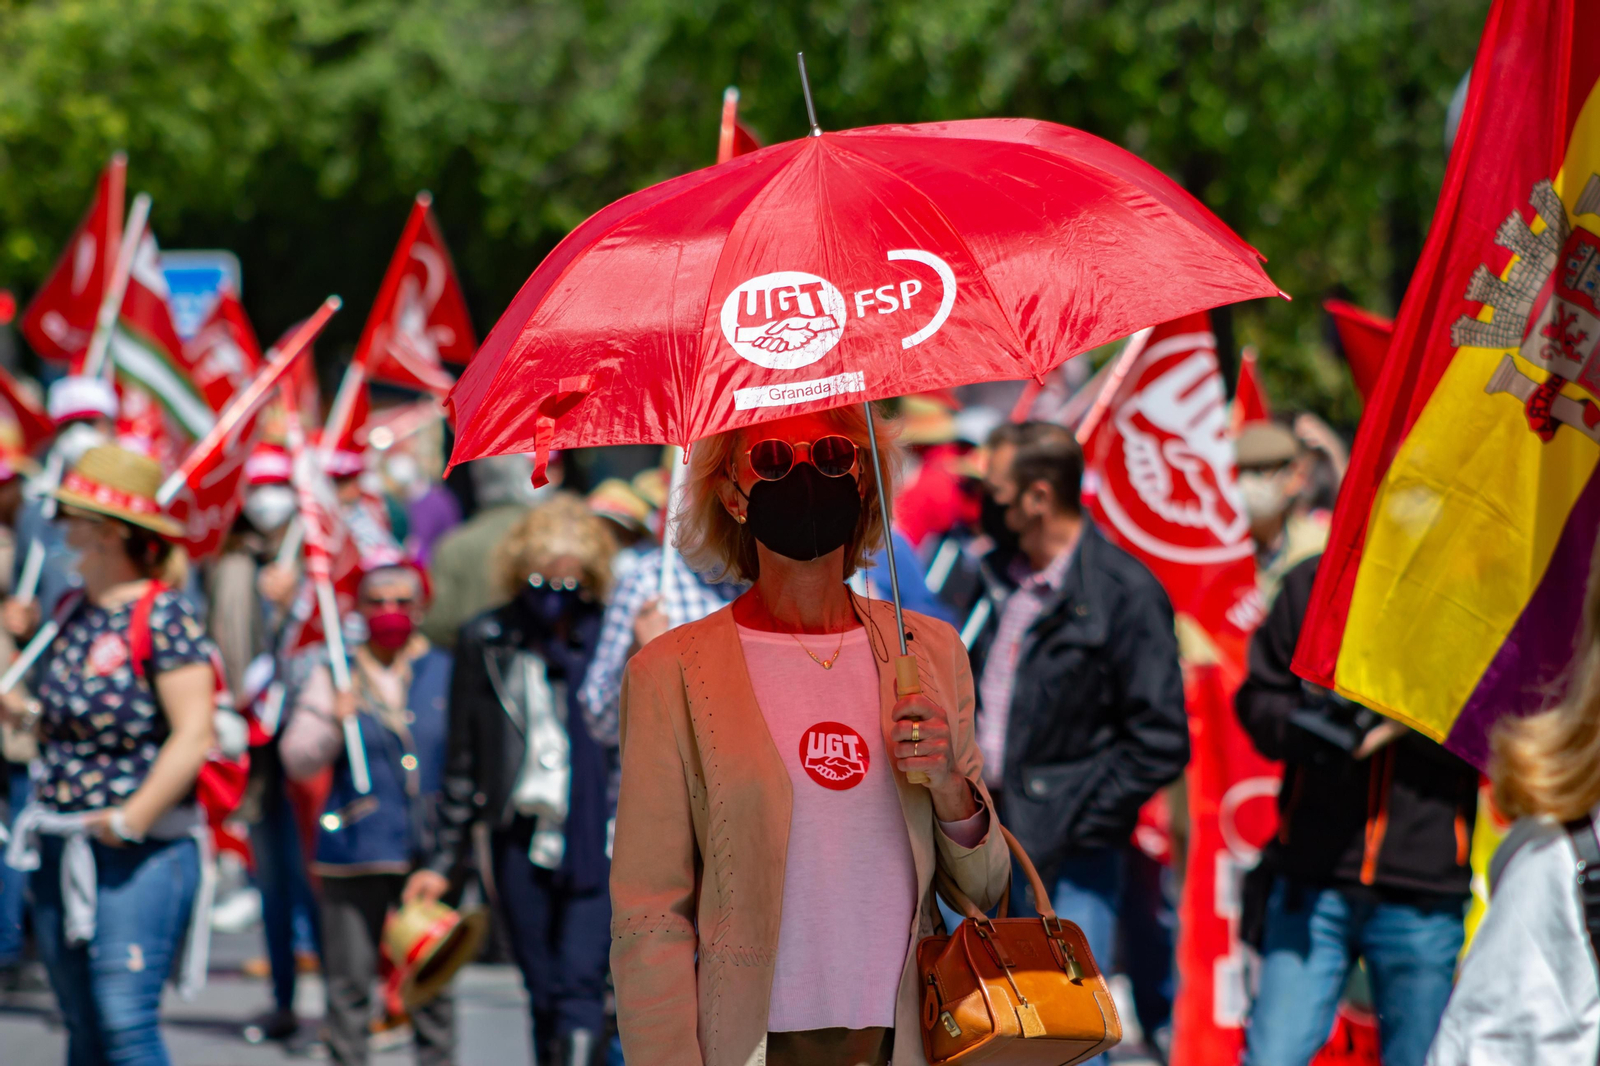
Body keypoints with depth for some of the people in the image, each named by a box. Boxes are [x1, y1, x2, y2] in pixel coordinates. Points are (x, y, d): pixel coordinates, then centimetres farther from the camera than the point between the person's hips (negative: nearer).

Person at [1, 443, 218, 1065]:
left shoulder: (162, 617, -11)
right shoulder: (73, 614, 12)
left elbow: (195, 734, -17)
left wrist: (133, 817, -23)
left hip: (141, 851, -8)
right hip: (61, 846, 8)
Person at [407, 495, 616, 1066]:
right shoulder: (487, 642, 6)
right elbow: (464, 757, 11)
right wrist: (446, 859, 11)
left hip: (596, 841, -3)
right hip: (520, 836, 3)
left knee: (579, 984, -14)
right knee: (543, 992, 7)